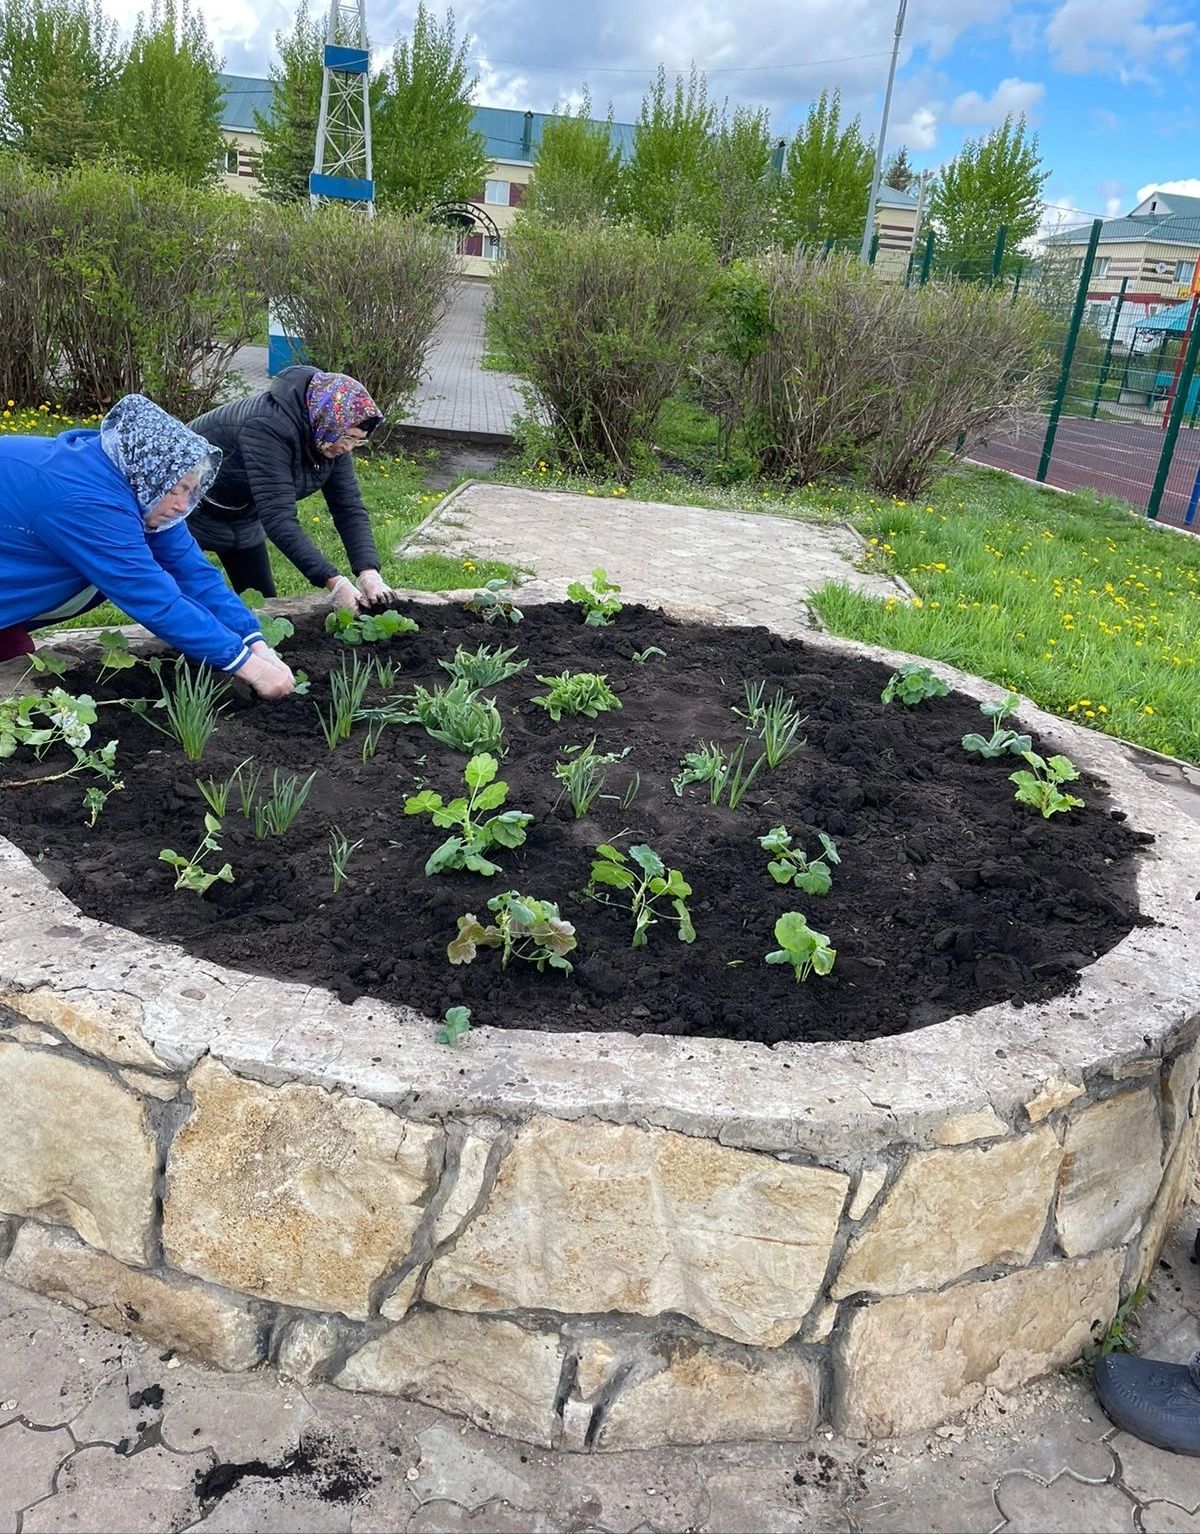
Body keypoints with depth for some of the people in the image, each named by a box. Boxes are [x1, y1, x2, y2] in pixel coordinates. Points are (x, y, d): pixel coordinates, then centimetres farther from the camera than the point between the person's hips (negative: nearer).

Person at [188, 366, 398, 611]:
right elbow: (279, 518, -41)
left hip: (242, 514, 7)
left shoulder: (332, 438, -13)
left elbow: (350, 508, -12)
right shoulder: (269, 427, -37)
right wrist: (334, 582, -44)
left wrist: (369, 573, -28)